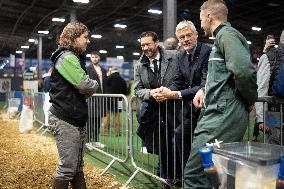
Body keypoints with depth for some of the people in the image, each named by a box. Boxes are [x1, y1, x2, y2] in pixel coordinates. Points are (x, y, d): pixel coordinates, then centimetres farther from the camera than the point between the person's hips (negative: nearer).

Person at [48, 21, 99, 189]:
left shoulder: (75, 57, 17)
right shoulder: (67, 57, -13)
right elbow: (86, 85, -22)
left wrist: (89, 89, -5)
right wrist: (95, 85, -1)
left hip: (77, 119, 10)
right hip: (66, 121, -9)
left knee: (78, 165, 14)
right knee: (68, 166, -3)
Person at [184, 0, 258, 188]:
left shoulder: (226, 34, -8)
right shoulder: (223, 36, 23)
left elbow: (245, 70, -25)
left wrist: (250, 99, -8)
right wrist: (204, 89, 12)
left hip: (223, 116, -10)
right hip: (223, 114, 10)